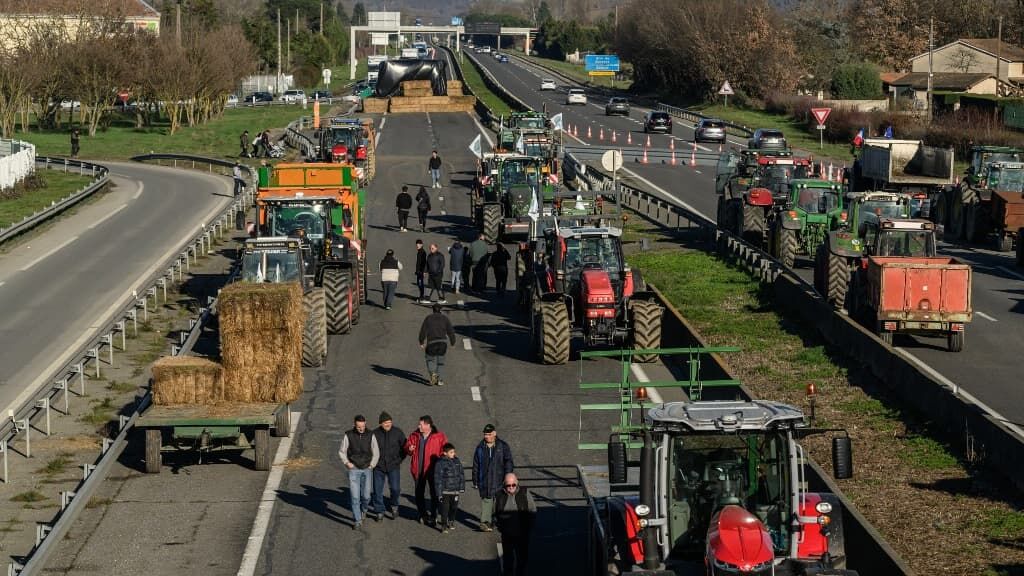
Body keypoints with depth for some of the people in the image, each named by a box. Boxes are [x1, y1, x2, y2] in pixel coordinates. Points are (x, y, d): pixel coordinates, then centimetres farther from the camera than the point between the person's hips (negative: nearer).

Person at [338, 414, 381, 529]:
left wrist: (372, 465, 1)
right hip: (353, 470, -1)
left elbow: (376, 452, 9)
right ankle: (358, 521, -2)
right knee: (355, 496, -7)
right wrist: (347, 463, -6)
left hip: (366, 469, 1)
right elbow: (341, 451, 5)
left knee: (366, 496, 3)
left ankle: (362, 511, 34)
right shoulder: (348, 435, -5)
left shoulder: (370, 436, -1)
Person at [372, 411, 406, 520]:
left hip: (393, 466, -1)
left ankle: (393, 506, 19)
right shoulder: (375, 433, -2)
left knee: (395, 489, -8)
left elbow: (404, 448, 7)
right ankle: (379, 511, 19)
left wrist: (399, 460, 1)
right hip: (379, 467, 1)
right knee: (377, 490, 4)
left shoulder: (398, 432, -3)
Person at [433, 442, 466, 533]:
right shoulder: (440, 463, -11)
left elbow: (461, 475, 15)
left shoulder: (457, 461, 6)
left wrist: (462, 487, 13)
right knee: (445, 508, -3)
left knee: (454, 507, 16)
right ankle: (444, 526, 5)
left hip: (455, 490, 5)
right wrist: (439, 491, -13)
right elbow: (437, 478, -11)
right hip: (445, 491, -5)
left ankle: (451, 521, 37)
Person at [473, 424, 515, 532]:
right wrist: (475, 481, 10)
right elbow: (475, 465, 12)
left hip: (499, 480, -1)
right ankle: (485, 522, -9)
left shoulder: (503, 446, 1)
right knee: (486, 500, -7)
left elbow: (508, 462, 1)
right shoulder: (480, 447, 7)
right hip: (484, 481, 1)